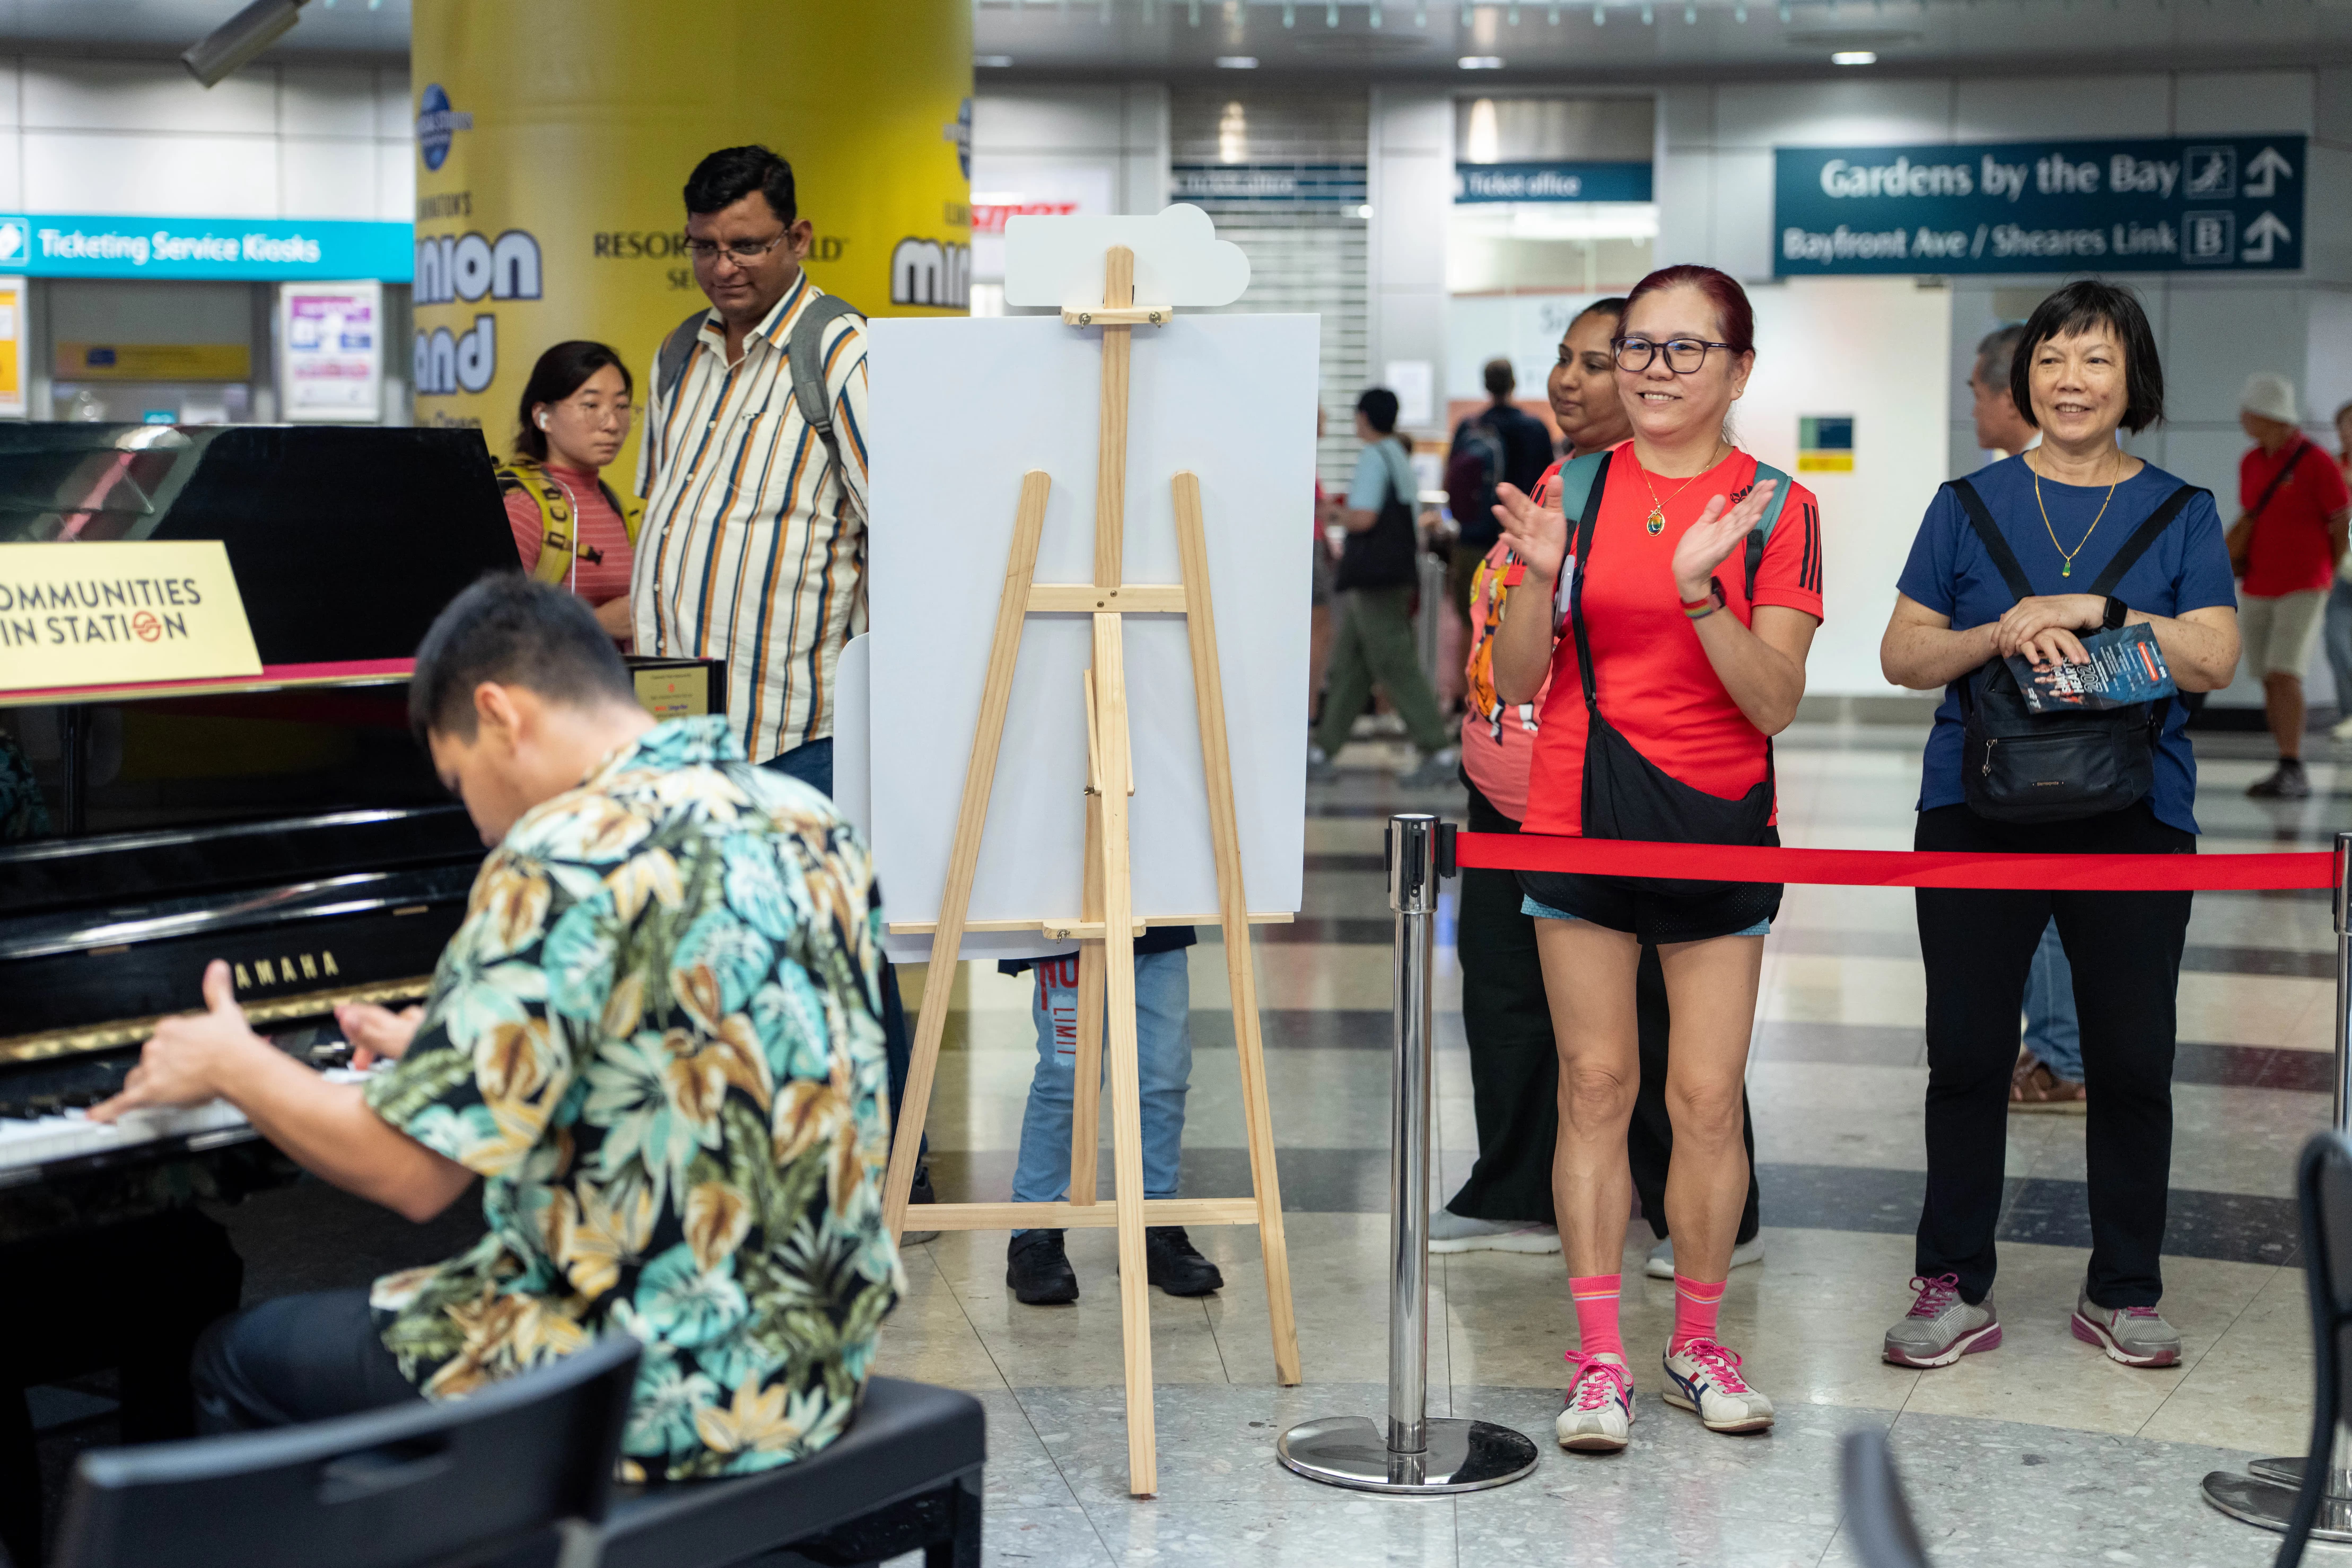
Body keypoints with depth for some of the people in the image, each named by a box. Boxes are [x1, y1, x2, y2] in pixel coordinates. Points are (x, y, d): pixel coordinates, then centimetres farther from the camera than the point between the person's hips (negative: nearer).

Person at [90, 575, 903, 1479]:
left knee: (239, 1363, 11)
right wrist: (447, 1049, 27)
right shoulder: (806, 821, 7)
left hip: (666, 1402, -8)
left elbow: (414, 1173, -17)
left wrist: (233, 1065, 0)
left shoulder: (572, 856, -18)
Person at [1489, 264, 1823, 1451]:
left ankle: (1698, 1345, 18)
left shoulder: (1778, 508, -1)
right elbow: (1518, 683, 2)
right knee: (1595, 1086, 2)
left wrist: (1698, 593, -24)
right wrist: (1539, 577, -16)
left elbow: (1776, 702, -10)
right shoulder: (1575, 487, 4)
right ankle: (1598, 1359, 9)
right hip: (1580, 817, 1)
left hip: (1718, 822, -1)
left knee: (1706, 1098, 1)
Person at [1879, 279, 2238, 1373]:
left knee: (2132, 1062, 3)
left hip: (2134, 820, 0)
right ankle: (1954, 1288, 12)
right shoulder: (1970, 504, 9)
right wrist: (2001, 638, -14)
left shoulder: (2181, 514, 8)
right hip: (1978, 818, 0)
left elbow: (2215, 659, -3)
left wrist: (2093, 611, -15)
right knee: (1966, 1055, 1)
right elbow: (1901, 654, 4)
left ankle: (2123, 1291, 17)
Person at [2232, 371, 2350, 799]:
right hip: (2258, 589, 6)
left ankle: (2293, 773, -15)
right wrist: (2229, 556, 1)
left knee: (2283, 674, -17)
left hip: (2302, 589, -6)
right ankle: (2288, 773, 12)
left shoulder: (2316, 463, -11)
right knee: (2269, 680, 5)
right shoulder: (2250, 463, 8)